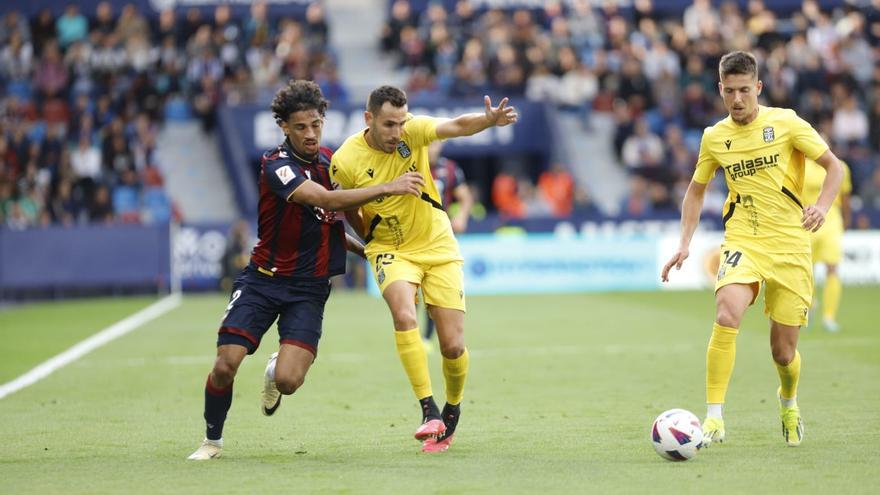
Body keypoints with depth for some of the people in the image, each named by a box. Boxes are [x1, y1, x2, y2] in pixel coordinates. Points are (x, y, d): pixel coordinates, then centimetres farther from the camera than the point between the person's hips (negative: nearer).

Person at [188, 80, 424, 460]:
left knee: (289, 381, -16)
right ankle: (212, 439, 13)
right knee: (225, 365, -14)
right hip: (263, 280, -3)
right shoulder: (276, 165, -15)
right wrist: (388, 187, -31)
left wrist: (367, 250, 14)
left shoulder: (330, 161, 6)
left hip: (309, 286, 3)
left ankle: (276, 372, 23)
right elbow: (326, 200, -30)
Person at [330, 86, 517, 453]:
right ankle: (429, 411, -28)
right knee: (404, 316, -31)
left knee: (453, 346, -4)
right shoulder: (345, 162, -15)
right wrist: (372, 241, 3)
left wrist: (489, 120, -50)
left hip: (437, 245, 1)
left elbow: (457, 126, -32)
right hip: (391, 250, -1)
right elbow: (348, 210, 4)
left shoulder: (412, 130, -15)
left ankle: (452, 409, 26)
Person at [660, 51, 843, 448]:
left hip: (790, 246, -1)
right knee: (727, 316, -29)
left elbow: (833, 166, 0)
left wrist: (822, 206, -19)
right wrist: (684, 244, 7)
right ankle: (714, 418, -26)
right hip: (742, 242, 1)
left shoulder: (785, 123, -4)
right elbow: (696, 190, 18)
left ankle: (788, 401, 39)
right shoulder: (714, 137, 4)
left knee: (783, 351, 3)